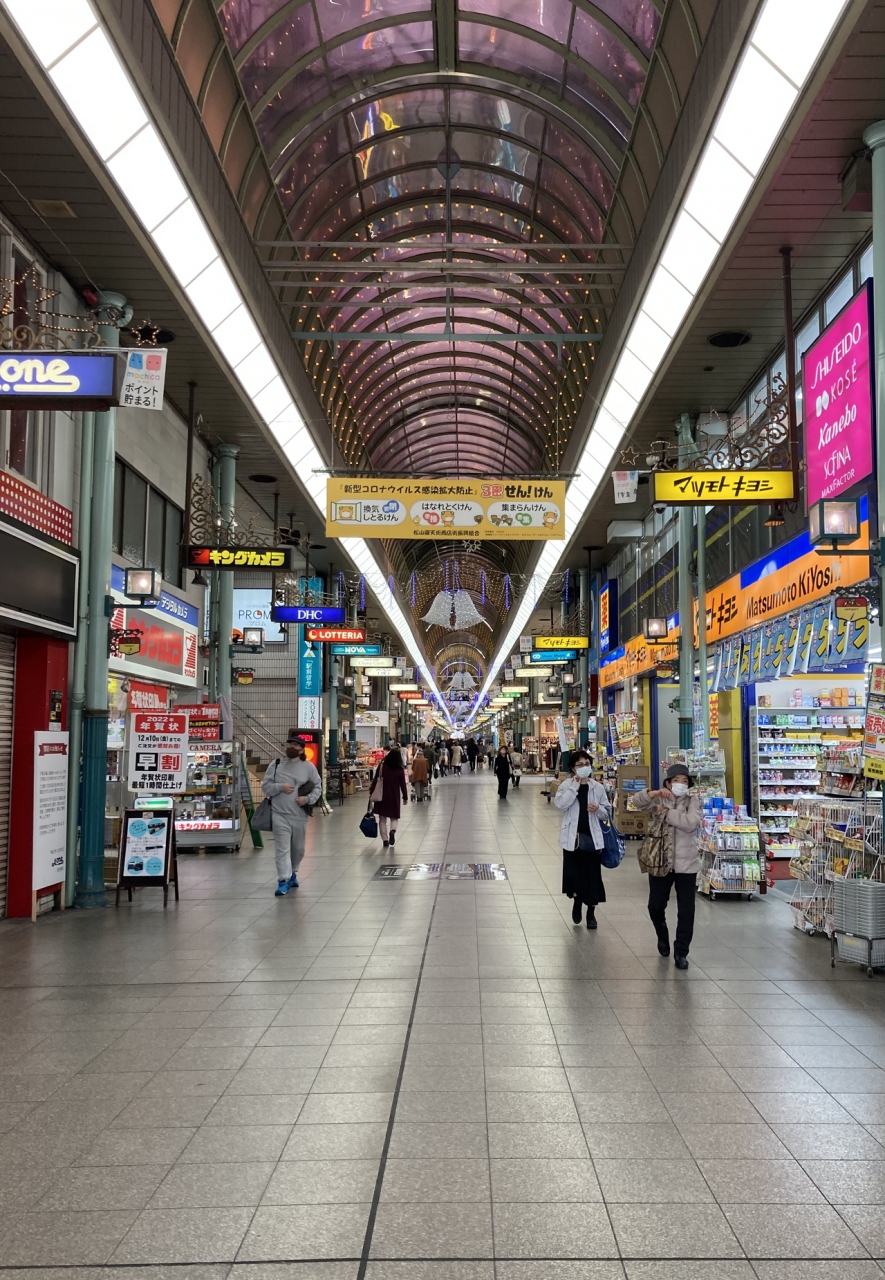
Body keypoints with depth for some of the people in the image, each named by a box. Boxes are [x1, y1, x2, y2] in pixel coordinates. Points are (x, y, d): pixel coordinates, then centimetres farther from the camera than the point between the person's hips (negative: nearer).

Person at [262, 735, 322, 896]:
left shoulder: (309, 767, 2)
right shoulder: (275, 765, 3)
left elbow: (318, 787, 5)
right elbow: (265, 787, 3)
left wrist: (308, 799, -12)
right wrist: (280, 787, -15)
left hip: (299, 815, 2)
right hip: (280, 815, -1)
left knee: (298, 848, 16)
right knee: (282, 849, -8)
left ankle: (292, 874, 38)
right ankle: (283, 881, -8)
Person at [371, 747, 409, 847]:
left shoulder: (382, 766, -7)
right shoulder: (400, 770, -8)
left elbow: (375, 780, -4)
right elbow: (403, 785, -3)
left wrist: (371, 793, 6)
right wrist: (405, 797, 9)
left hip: (381, 796, 0)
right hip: (394, 797, 0)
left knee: (382, 819, 9)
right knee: (394, 817, 15)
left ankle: (385, 839, 1)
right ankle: (392, 830, -15)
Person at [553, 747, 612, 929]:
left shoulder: (598, 787, 1)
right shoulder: (566, 785, -3)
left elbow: (607, 812, 8)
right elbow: (560, 804, -20)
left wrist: (598, 809, -14)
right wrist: (575, 786, -20)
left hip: (592, 837, 1)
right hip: (572, 837, -1)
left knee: (592, 875, 5)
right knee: (573, 872, 6)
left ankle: (591, 912, 20)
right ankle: (577, 900, 36)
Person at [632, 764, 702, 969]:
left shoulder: (693, 800, -2)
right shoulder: (659, 800, 2)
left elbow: (691, 822, -19)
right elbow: (637, 801, -13)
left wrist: (666, 812, -17)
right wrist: (656, 793, -28)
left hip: (686, 864, -1)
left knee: (686, 910, 0)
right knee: (655, 906, 8)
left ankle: (681, 952, 14)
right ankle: (663, 937, 37)